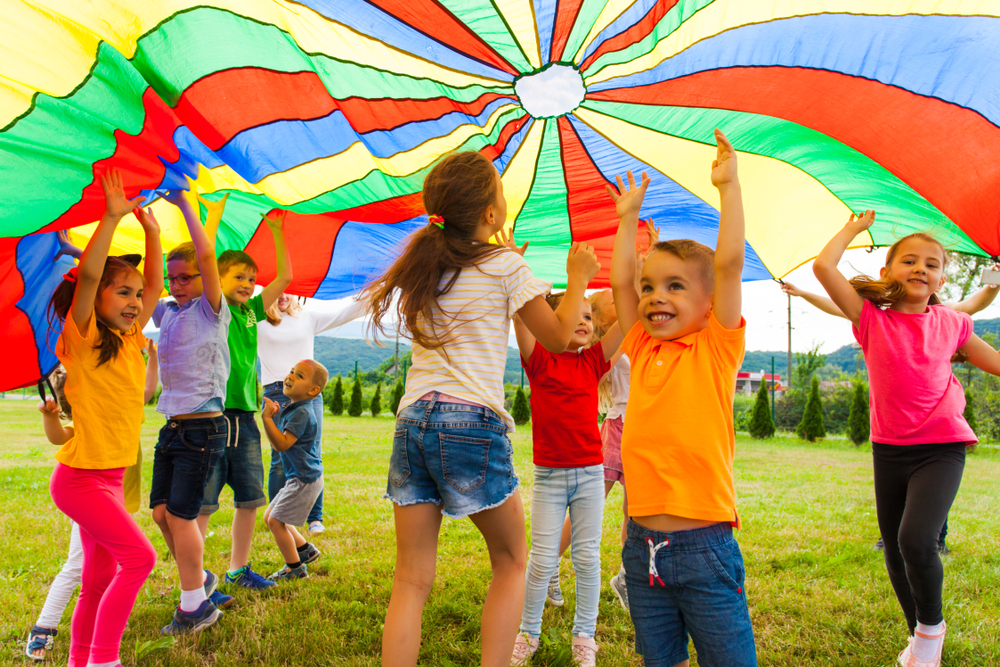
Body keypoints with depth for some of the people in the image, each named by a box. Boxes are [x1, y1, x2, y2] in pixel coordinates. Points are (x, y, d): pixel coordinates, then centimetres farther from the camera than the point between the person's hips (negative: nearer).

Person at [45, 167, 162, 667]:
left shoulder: (131, 340, 7)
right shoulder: (82, 339, -10)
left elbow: (155, 285, 13)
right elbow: (87, 274, -24)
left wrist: (151, 229, 10)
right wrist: (112, 218, -26)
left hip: (111, 476, 7)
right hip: (81, 476, -7)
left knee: (100, 579, 13)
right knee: (139, 557, -14)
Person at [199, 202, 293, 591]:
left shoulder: (251, 311, 14)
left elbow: (284, 277, 13)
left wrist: (277, 231, 10)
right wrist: (216, 211, -10)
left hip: (244, 416, 6)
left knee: (250, 499, 11)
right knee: (203, 503, -1)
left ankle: (238, 569, 26)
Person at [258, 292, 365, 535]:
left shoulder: (308, 317, 12)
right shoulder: (257, 322, 6)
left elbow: (345, 312, 10)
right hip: (277, 394, -2)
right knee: (280, 460, -2)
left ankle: (315, 518, 11)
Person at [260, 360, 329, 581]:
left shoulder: (302, 413, -20)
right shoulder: (290, 410, 11)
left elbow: (283, 444, -27)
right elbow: (276, 445, 13)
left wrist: (267, 418, -26)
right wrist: (271, 416, 3)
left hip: (305, 479, -10)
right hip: (297, 478, 10)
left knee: (275, 520, -4)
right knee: (269, 516, 17)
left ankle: (295, 568, 11)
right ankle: (305, 549, 28)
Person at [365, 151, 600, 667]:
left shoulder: (423, 267, 15)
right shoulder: (505, 265, -1)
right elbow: (557, 338, 6)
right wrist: (578, 279, 19)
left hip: (412, 421, 5)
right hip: (472, 422, -5)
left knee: (411, 582, 8)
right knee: (510, 564, 15)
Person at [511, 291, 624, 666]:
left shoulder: (594, 361, 5)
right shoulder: (539, 359, -2)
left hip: (590, 473, 2)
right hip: (549, 475, -2)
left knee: (587, 558, 8)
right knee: (542, 559, 2)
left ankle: (584, 636, 23)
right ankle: (527, 634, 22)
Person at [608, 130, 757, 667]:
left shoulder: (716, 350, -3)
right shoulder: (642, 351, 9)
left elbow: (729, 263, -10)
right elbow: (620, 282, 14)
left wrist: (727, 185, -4)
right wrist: (628, 218, 22)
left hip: (704, 544, -4)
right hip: (643, 542, 5)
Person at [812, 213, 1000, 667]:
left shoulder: (951, 324, 1)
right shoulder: (871, 318, -3)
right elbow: (823, 266, -12)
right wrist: (854, 227, 1)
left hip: (940, 447, -1)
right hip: (889, 448, 1)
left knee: (916, 540, -21)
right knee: (894, 549, 10)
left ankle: (931, 624, 9)